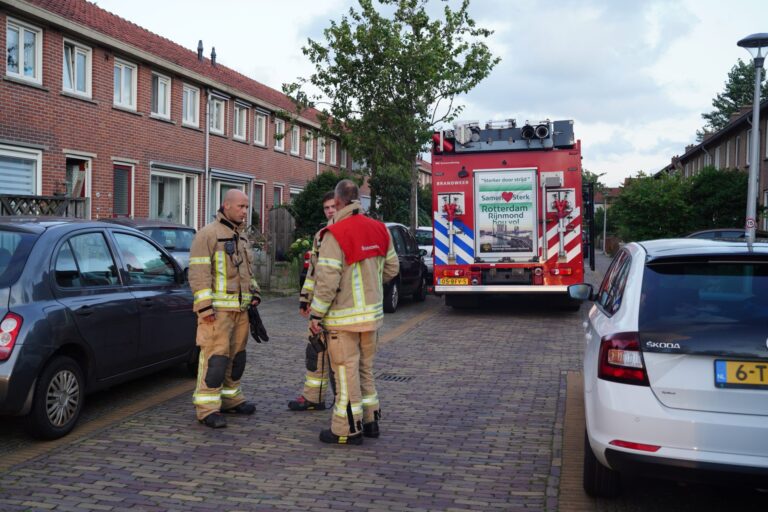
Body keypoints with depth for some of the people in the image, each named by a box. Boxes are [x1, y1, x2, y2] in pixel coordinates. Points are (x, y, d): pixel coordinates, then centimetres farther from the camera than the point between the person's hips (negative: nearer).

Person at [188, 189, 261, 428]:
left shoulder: (241, 236, 18)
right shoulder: (208, 234, -9)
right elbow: (198, 272, -15)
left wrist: (254, 292, 15)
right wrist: (204, 305, -20)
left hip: (240, 308, 8)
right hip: (217, 308, -8)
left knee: (236, 354, 14)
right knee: (215, 356, -10)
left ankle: (230, 398, 26)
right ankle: (207, 408, -5)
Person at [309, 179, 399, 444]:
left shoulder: (335, 234, -16)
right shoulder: (379, 230, 5)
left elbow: (328, 280, -20)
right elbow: (392, 267, 10)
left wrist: (316, 314, -12)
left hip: (344, 317, -7)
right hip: (373, 313, 7)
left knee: (346, 371, 1)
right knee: (365, 368, 18)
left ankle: (348, 429, 8)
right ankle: (370, 420, 27)